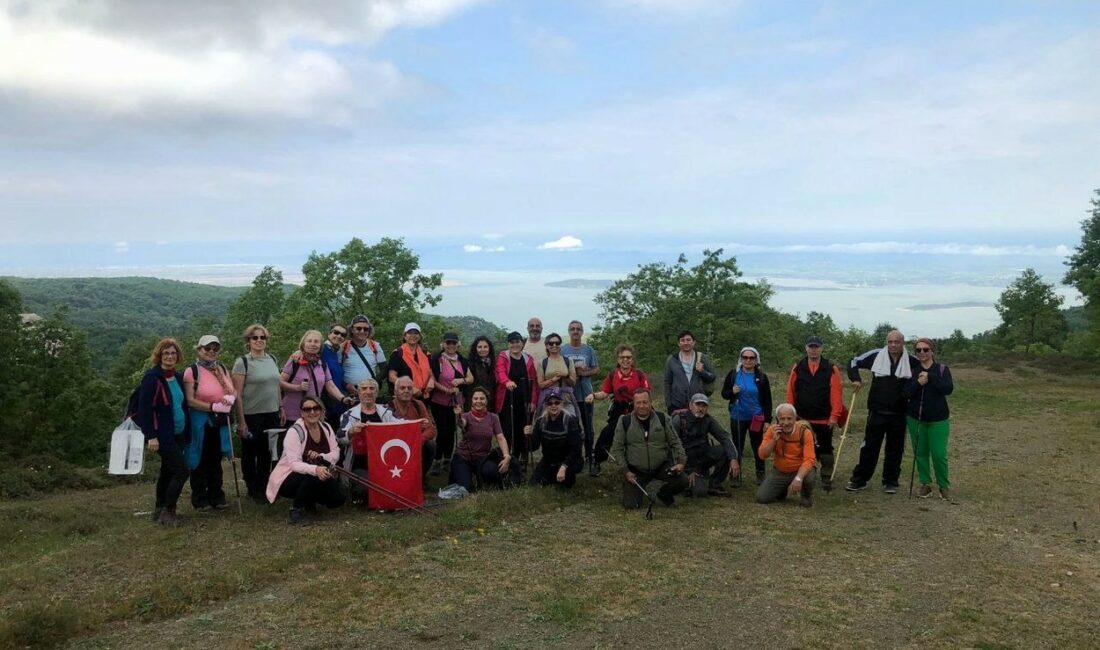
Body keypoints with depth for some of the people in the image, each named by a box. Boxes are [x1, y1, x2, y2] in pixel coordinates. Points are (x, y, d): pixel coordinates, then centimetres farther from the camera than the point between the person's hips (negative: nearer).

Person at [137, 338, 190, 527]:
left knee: (168, 472, 14)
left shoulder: (178, 377, 10)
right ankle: (168, 511, 0)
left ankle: (160, 511, 24)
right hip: (163, 435, -8)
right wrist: (151, 436, -20)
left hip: (178, 434, 8)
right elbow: (144, 408, -16)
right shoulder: (152, 377, -13)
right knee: (181, 471, -12)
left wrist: (187, 431, 14)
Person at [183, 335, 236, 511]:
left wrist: (230, 398, -17)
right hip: (200, 421, -5)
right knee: (201, 461, 5)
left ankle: (216, 496, 23)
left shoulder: (222, 369, 8)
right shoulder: (191, 371, -10)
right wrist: (213, 406, -21)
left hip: (220, 421, 5)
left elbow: (233, 392, 6)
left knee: (215, 460, 13)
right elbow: (189, 400, -15)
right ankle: (199, 499, 15)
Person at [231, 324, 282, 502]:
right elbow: (237, 393, -11)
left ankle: (263, 487, 25)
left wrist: (281, 408, 12)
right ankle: (253, 490, 21)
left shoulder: (272, 359, 8)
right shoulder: (242, 362, -9)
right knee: (250, 454, 8)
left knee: (266, 453, 12)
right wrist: (241, 421, -14)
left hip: (272, 414, 5)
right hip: (251, 415, -5)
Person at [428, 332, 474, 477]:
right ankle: (436, 462, 1)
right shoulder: (436, 359, -8)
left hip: (456, 402, 5)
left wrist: (461, 380, -9)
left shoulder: (462, 360, 10)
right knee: (442, 431, -9)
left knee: (451, 431, 9)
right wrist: (447, 390, -18)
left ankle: (447, 461, 20)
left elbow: (471, 378, 12)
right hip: (439, 402, -5)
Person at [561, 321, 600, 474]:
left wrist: (585, 372, -14)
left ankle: (589, 456, 10)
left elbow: (596, 369, 5)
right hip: (568, 394, 0)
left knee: (588, 427, 3)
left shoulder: (589, 350, 4)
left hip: (585, 394, 0)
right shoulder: (563, 350, 4)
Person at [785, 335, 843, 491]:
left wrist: (834, 416, -13)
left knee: (825, 449, 8)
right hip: (801, 418, 2)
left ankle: (827, 479, 17)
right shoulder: (798, 368, 2)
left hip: (824, 419, -2)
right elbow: (791, 393, 2)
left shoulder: (831, 369, -4)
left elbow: (836, 394, -8)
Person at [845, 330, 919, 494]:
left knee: (895, 449, 8)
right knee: (869, 447, 5)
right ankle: (859, 480, 13)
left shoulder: (912, 361, -3)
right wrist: (855, 379, -5)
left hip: (899, 414, 0)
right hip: (877, 412, 0)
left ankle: (890, 482, 20)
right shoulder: (876, 355, -3)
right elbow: (854, 361, 9)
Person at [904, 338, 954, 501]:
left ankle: (944, 485, 15)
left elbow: (949, 389, -16)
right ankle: (925, 484, 22)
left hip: (938, 420, -2)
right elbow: (906, 393, -6)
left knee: (939, 454, -3)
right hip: (915, 418, 2)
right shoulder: (911, 370, 2)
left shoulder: (942, 369, -2)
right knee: (920, 453, 8)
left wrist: (931, 377, -22)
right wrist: (918, 383, -22)